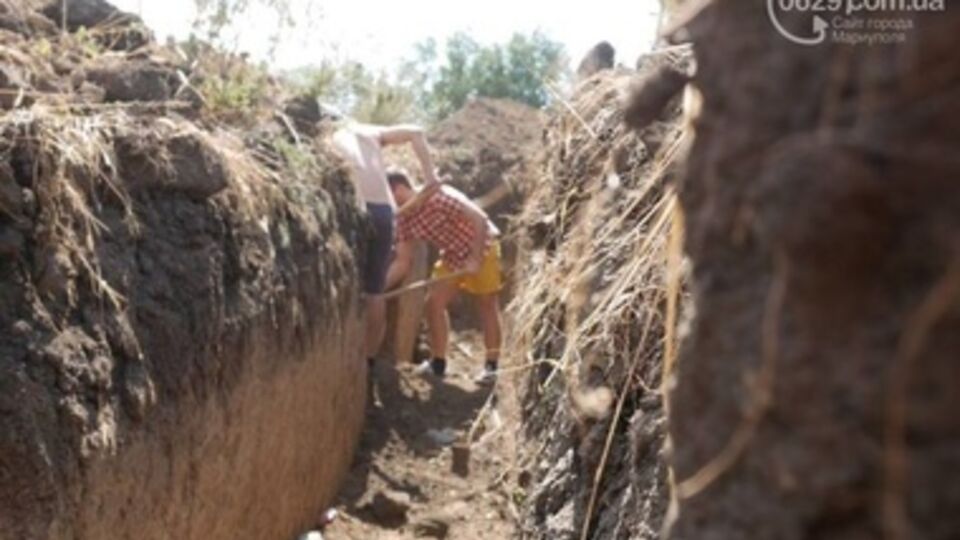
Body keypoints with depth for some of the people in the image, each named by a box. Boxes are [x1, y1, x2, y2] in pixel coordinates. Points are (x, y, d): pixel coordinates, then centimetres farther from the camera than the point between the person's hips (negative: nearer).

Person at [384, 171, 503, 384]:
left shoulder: (438, 197, -29)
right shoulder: (404, 221, -7)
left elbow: (480, 219, -28)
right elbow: (402, 263, -3)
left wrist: (475, 259, -28)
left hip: (481, 248, -7)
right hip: (453, 254, 7)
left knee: (487, 306, 0)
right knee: (434, 302, 0)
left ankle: (492, 366, 8)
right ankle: (438, 362, 11)